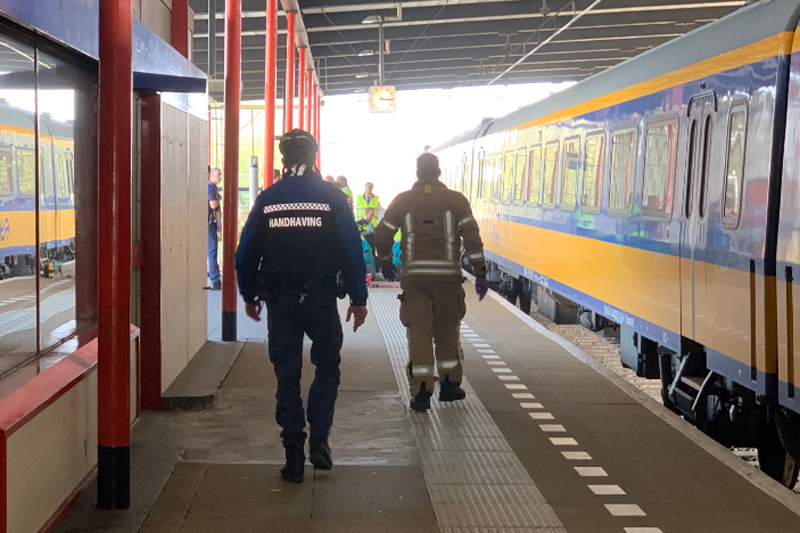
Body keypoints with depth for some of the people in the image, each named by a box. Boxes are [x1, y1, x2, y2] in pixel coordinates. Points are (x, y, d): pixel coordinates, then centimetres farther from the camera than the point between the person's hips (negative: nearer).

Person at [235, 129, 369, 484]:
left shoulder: (267, 199, 4)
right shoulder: (330, 196, -1)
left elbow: (246, 253, 7)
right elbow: (352, 250, -4)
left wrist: (249, 296, 19)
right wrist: (358, 298, 2)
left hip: (279, 303, 1)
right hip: (321, 300, -1)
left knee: (287, 375, 7)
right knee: (327, 366, 16)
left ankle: (294, 455, 6)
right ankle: (319, 439, 6)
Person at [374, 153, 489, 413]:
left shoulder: (402, 201, 3)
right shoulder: (456, 200, 1)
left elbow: (382, 235, 7)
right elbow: (472, 238, -4)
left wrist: (385, 262, 24)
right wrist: (480, 274, -1)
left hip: (414, 276, 0)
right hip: (448, 275, 0)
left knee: (418, 333, 1)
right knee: (447, 331, 14)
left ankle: (421, 393, -4)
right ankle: (449, 385, 23)